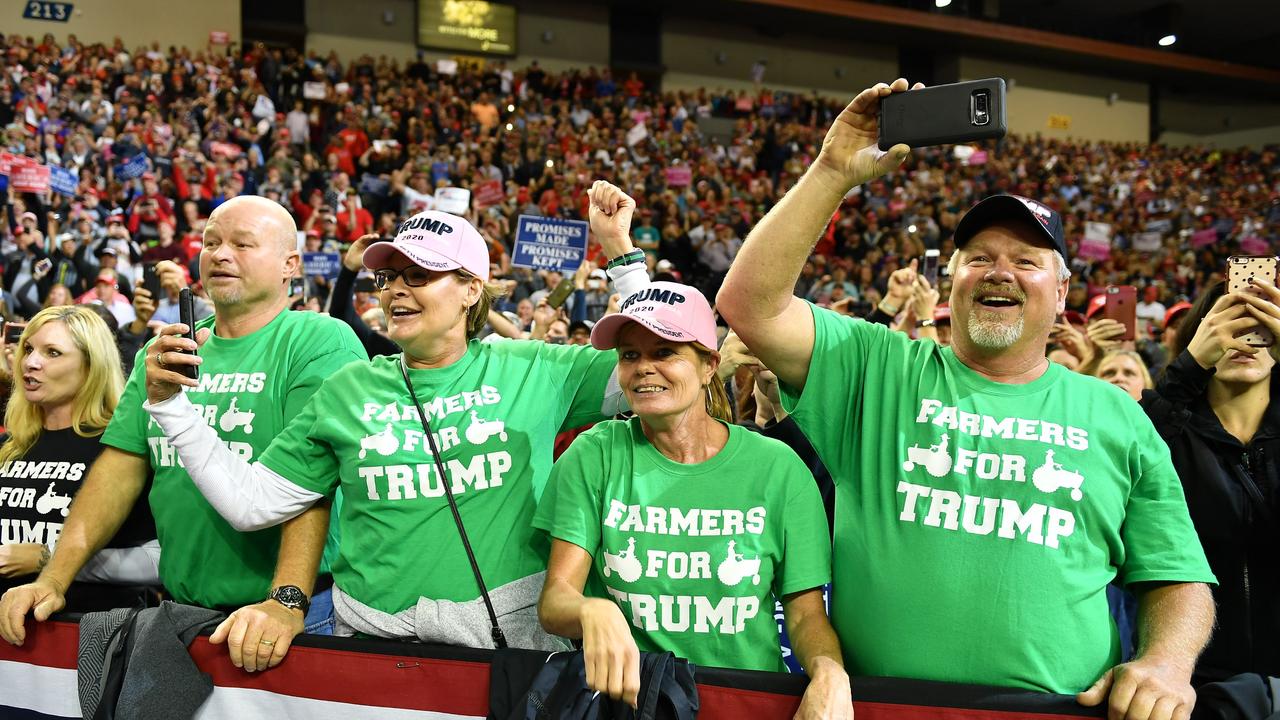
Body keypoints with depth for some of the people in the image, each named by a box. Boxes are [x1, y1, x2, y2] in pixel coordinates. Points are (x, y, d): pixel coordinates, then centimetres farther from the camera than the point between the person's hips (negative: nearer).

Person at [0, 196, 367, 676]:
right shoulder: (163, 352, 12)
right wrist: (54, 579, -1)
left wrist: (288, 601, -30)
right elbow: (121, 468, 9)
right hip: (178, 610, 5)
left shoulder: (321, 342, -9)